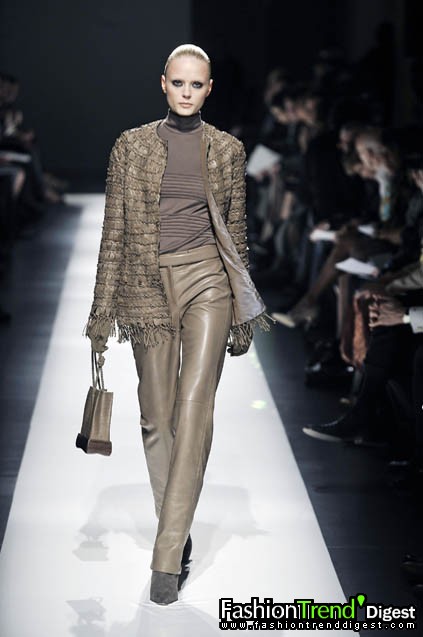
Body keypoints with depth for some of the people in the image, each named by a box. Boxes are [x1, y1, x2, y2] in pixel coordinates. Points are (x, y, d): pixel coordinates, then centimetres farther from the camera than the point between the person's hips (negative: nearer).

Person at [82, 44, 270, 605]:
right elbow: (114, 231, 5)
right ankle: (175, 528, 25)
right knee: (157, 416, 7)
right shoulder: (132, 146, 4)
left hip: (207, 283, -1)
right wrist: (103, 308, 2)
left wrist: (243, 312, 9)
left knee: (194, 410, -11)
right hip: (147, 286, 1)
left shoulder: (227, 150, 5)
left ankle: (168, 557, -11)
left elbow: (237, 230, 10)